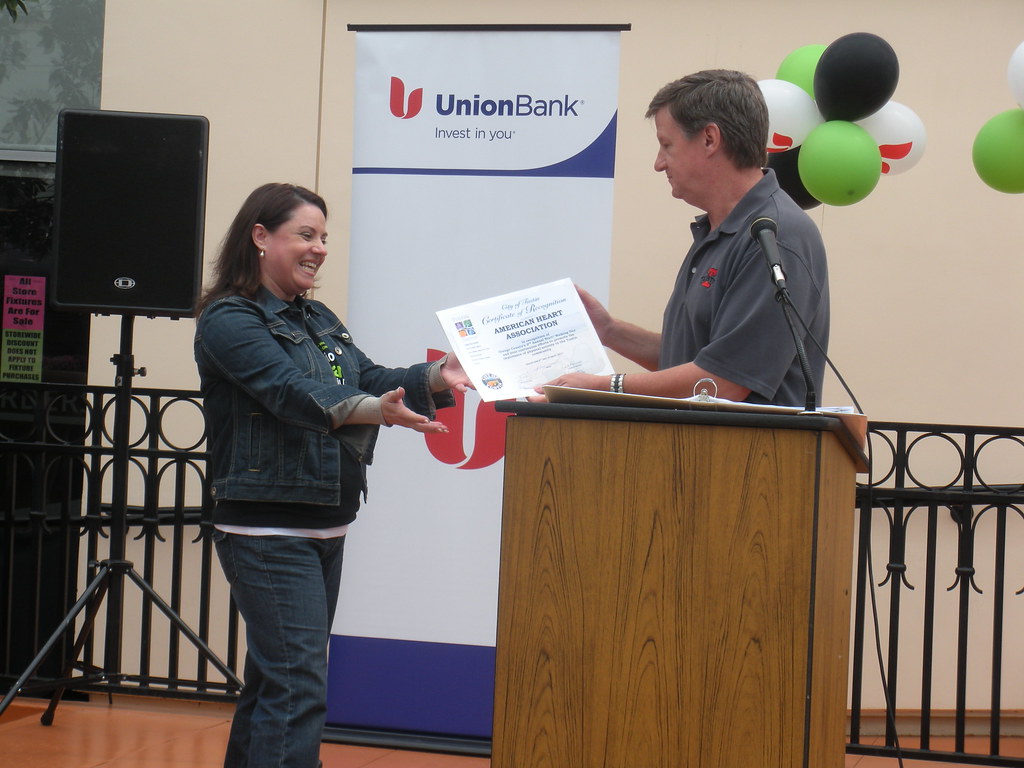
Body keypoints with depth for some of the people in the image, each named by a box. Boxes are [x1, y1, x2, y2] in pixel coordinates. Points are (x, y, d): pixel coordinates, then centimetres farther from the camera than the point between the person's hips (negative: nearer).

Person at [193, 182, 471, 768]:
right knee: (298, 688, -15)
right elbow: (291, 391, -25)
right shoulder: (229, 320, -10)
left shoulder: (320, 321, 18)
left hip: (327, 529, 9)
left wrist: (437, 377, -11)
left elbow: (370, 379, 9)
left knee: (273, 682, 13)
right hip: (268, 530, -9)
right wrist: (373, 410, -40)